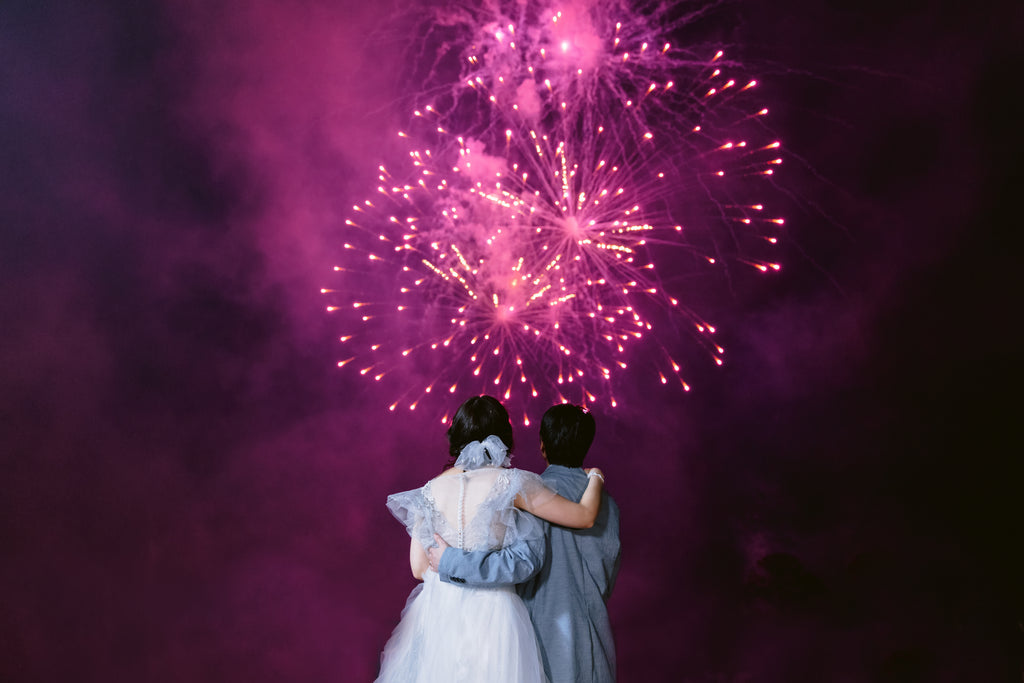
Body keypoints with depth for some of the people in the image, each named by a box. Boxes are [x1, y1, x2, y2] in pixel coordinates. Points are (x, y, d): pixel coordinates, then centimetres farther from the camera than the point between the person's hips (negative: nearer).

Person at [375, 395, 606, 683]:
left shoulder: (432, 489, 2)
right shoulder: (511, 482, -8)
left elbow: (419, 567, 4)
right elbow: (585, 517, -3)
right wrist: (596, 476, 15)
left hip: (437, 611, 4)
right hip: (493, 613, -4)